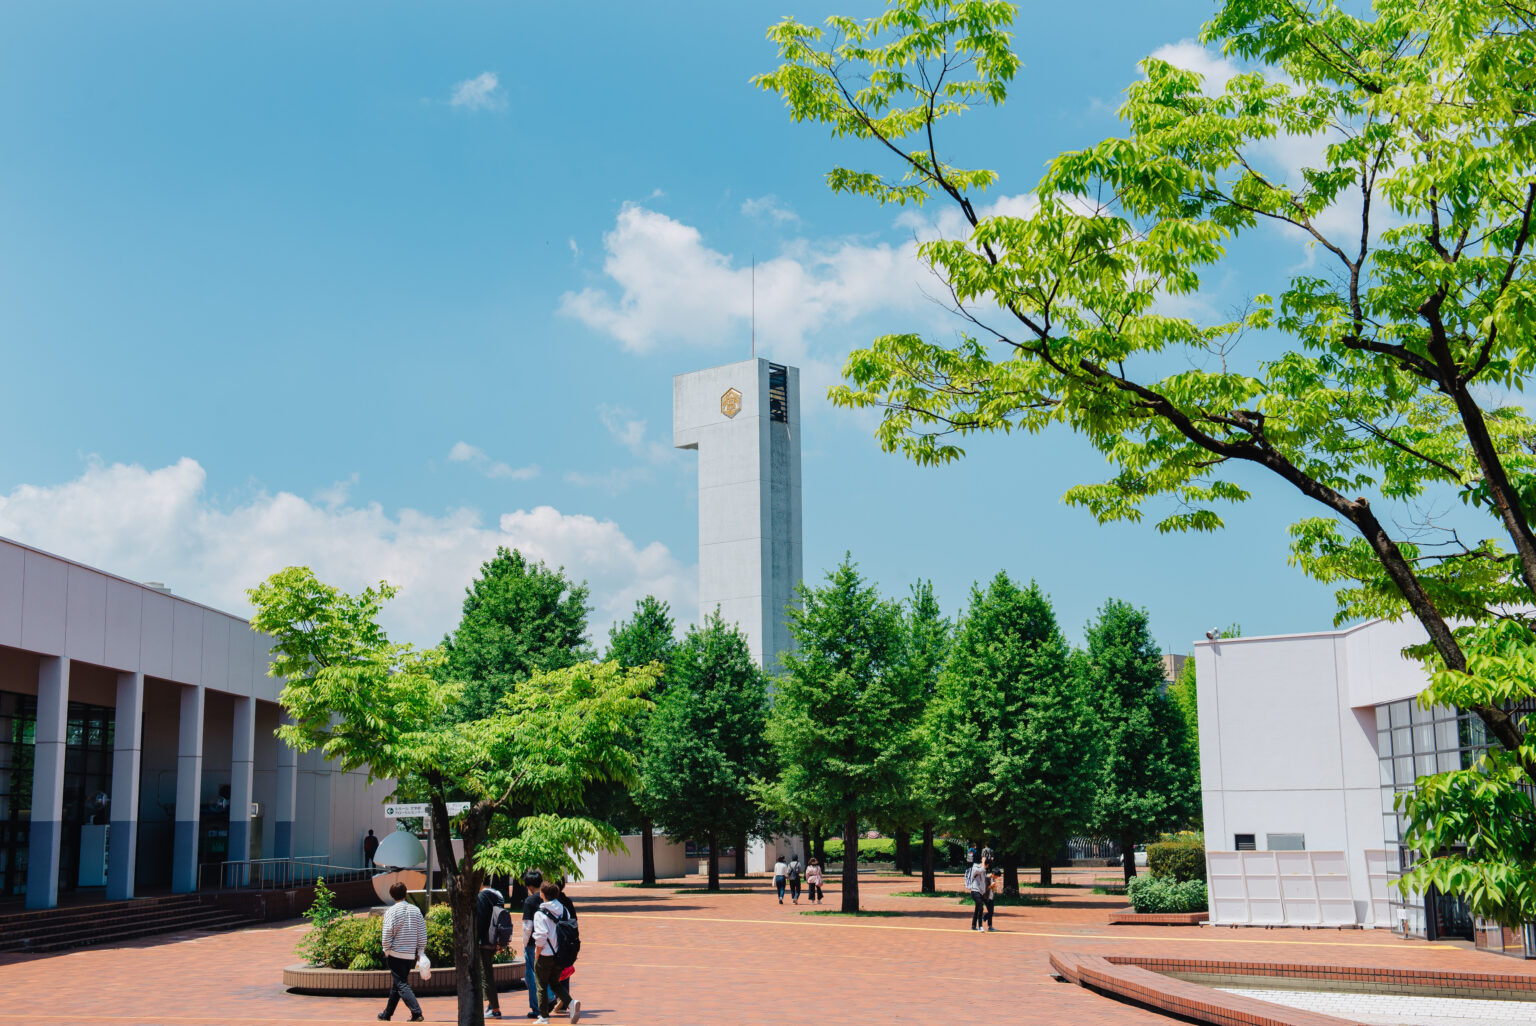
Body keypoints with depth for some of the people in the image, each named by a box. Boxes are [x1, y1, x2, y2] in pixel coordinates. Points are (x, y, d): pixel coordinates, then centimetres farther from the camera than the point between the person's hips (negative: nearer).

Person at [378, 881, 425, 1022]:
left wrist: (386, 951, -2)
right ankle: (387, 1014, 29)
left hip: (396, 954, -5)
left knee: (402, 985, -6)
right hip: (410, 954, 5)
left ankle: (417, 1013, -20)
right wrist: (420, 952, 11)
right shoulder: (415, 910, 6)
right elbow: (422, 933, 5)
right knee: (396, 985, 18)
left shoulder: (392, 911, -7)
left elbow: (387, 933, -13)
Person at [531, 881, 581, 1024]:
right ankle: (571, 1002, -6)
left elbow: (541, 937, -18)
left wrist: (536, 956, -7)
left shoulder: (540, 913, -12)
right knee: (555, 983, 18)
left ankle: (544, 1016, 13)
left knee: (542, 985, 9)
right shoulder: (564, 911, 6)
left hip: (545, 955, -5)